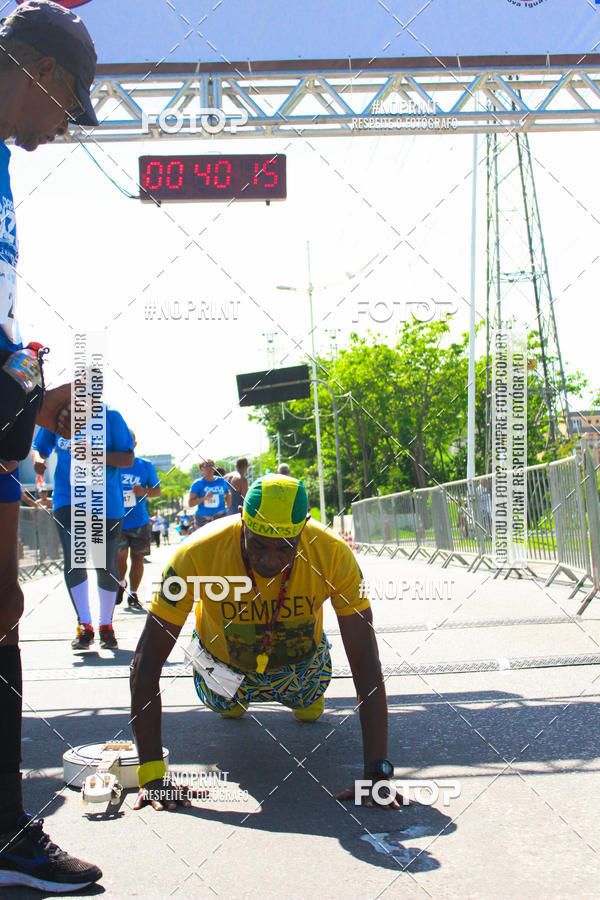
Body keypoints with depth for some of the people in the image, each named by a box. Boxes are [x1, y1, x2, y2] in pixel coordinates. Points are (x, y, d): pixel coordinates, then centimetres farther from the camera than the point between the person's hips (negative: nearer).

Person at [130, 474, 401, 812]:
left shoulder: (334, 554, -37)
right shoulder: (198, 554, -40)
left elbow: (367, 664, -33)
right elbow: (147, 661, -35)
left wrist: (378, 772, -40)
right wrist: (152, 774, -40)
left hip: (299, 665, 1)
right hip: (226, 666, 0)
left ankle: (305, 701, 40)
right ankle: (235, 699, 47)